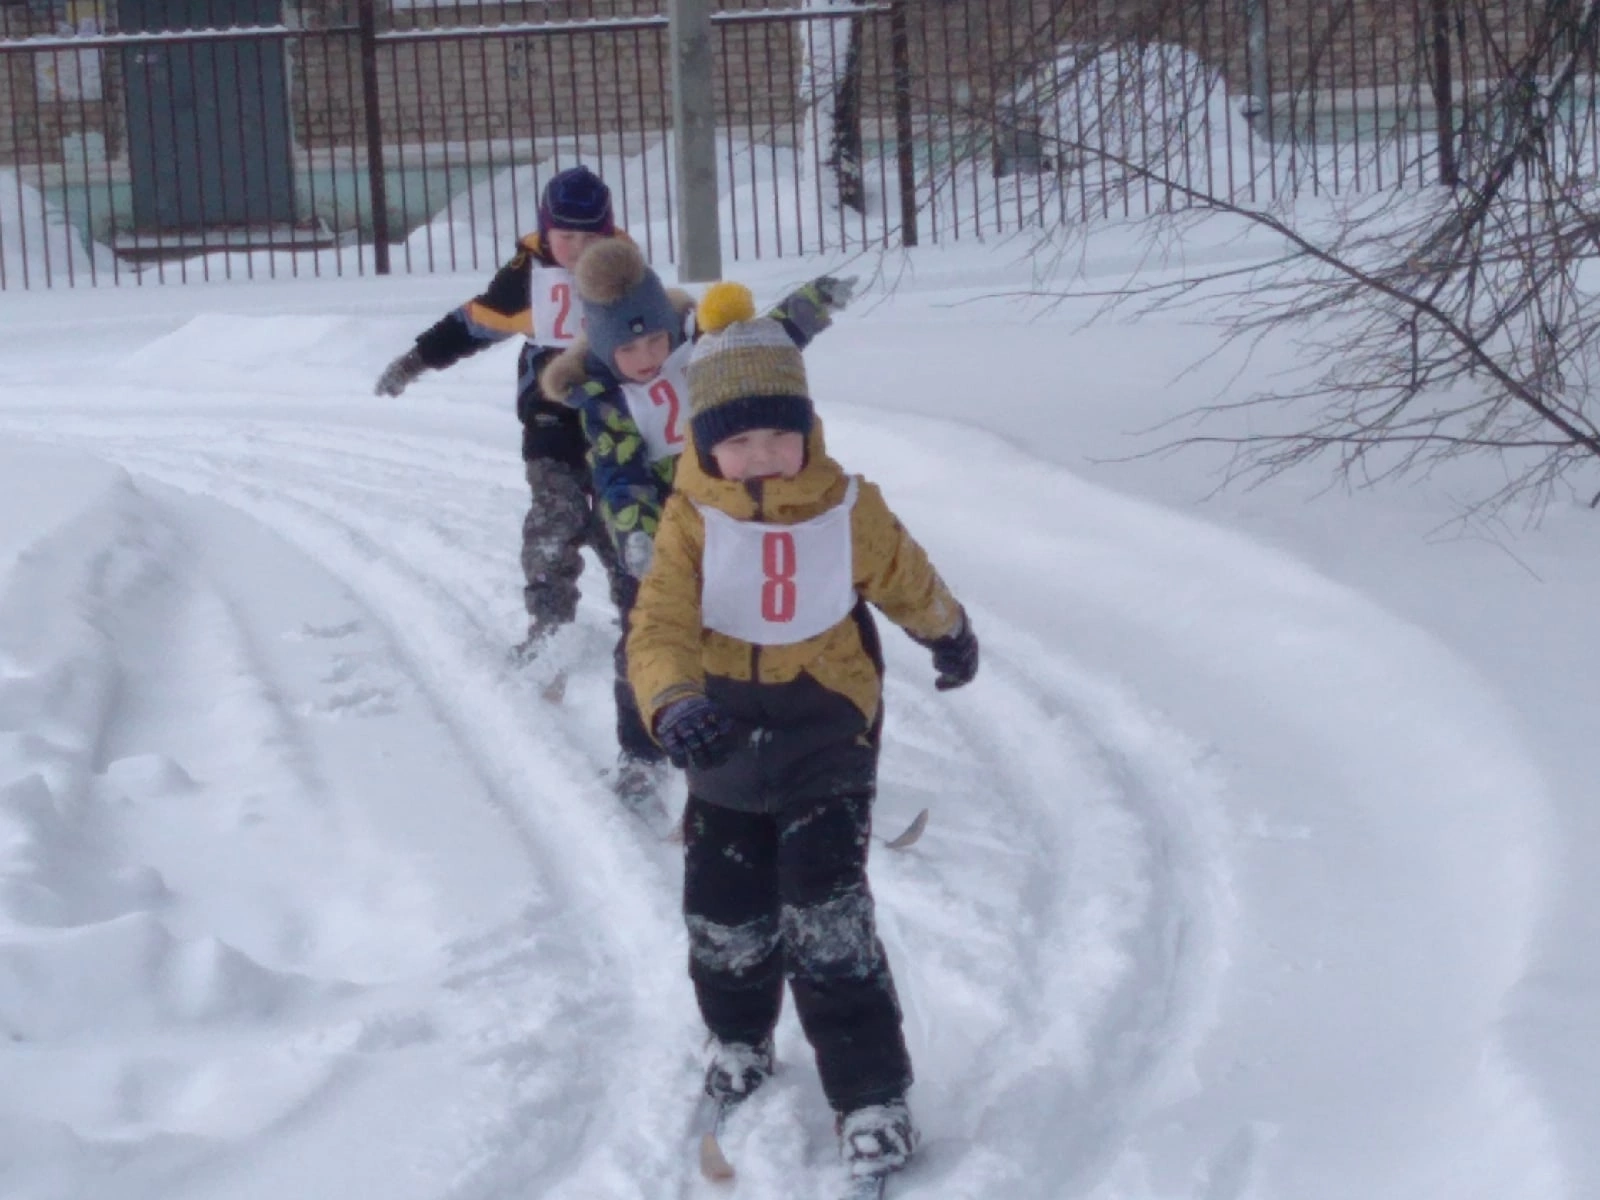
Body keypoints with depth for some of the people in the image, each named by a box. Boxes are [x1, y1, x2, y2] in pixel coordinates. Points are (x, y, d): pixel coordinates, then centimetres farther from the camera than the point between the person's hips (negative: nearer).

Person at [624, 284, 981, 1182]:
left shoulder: (849, 510, -12)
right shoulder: (692, 521, -15)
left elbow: (906, 580, 9)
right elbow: (660, 626, -25)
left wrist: (950, 634, 28)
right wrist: (675, 704, -46)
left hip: (826, 739, -2)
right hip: (726, 743, 2)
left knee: (827, 920, -12)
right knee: (725, 914, 16)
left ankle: (873, 1094, -4)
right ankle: (739, 1039, 45)